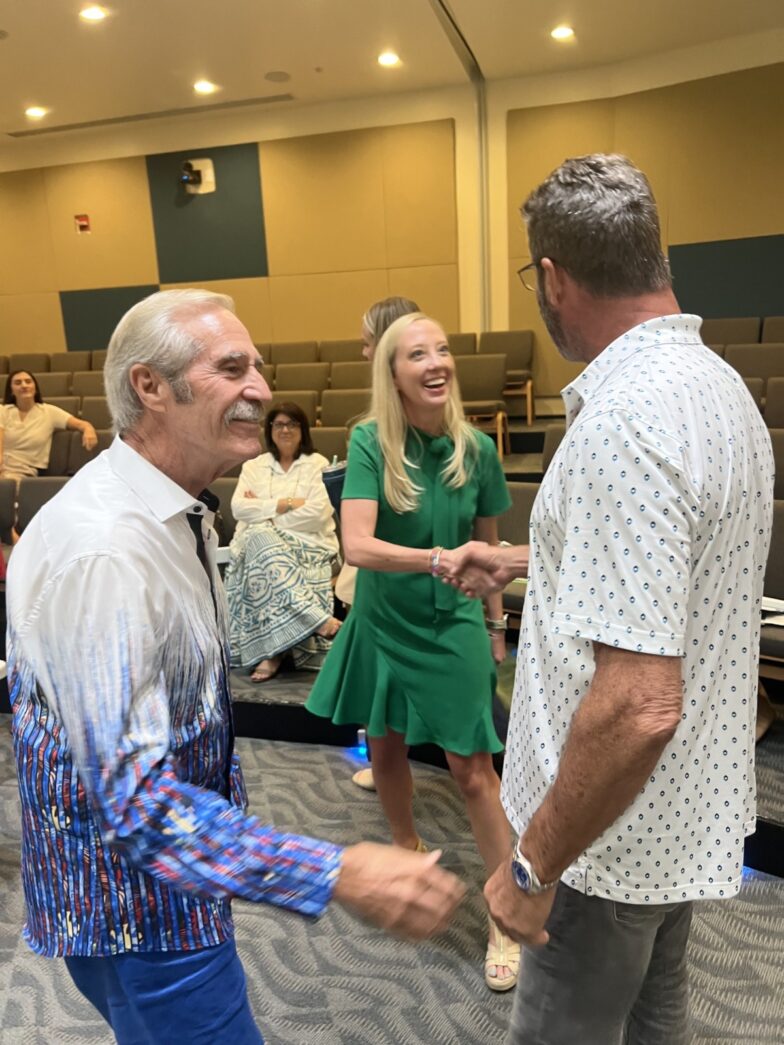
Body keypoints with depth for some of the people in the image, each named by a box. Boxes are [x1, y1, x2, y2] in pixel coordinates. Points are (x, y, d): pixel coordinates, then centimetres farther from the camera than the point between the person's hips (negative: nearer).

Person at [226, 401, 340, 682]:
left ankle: (272, 650, -37)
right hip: (258, 541, 2)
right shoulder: (253, 466, 19)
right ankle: (321, 622, -44)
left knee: (267, 563, -36)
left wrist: (265, 510, -6)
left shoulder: (318, 464, 9)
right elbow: (238, 508, 1)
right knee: (259, 538, -36)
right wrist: (286, 504, -8)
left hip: (308, 544, -2)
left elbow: (317, 513, -7)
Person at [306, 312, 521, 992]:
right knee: (385, 748, 19)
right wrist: (438, 558, -41)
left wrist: (496, 623, 10)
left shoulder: (476, 448, -9)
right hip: (382, 622, 1)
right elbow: (357, 545, -27)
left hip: (453, 628, -1)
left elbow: (487, 544, 3)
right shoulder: (371, 443, -15)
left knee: (474, 770, 1)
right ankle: (409, 851, 48)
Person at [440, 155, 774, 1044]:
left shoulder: (623, 419, -28)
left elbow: (637, 706, -32)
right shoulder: (716, 382, 3)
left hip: (616, 836, -9)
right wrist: (519, 561, 26)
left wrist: (535, 864, -19)